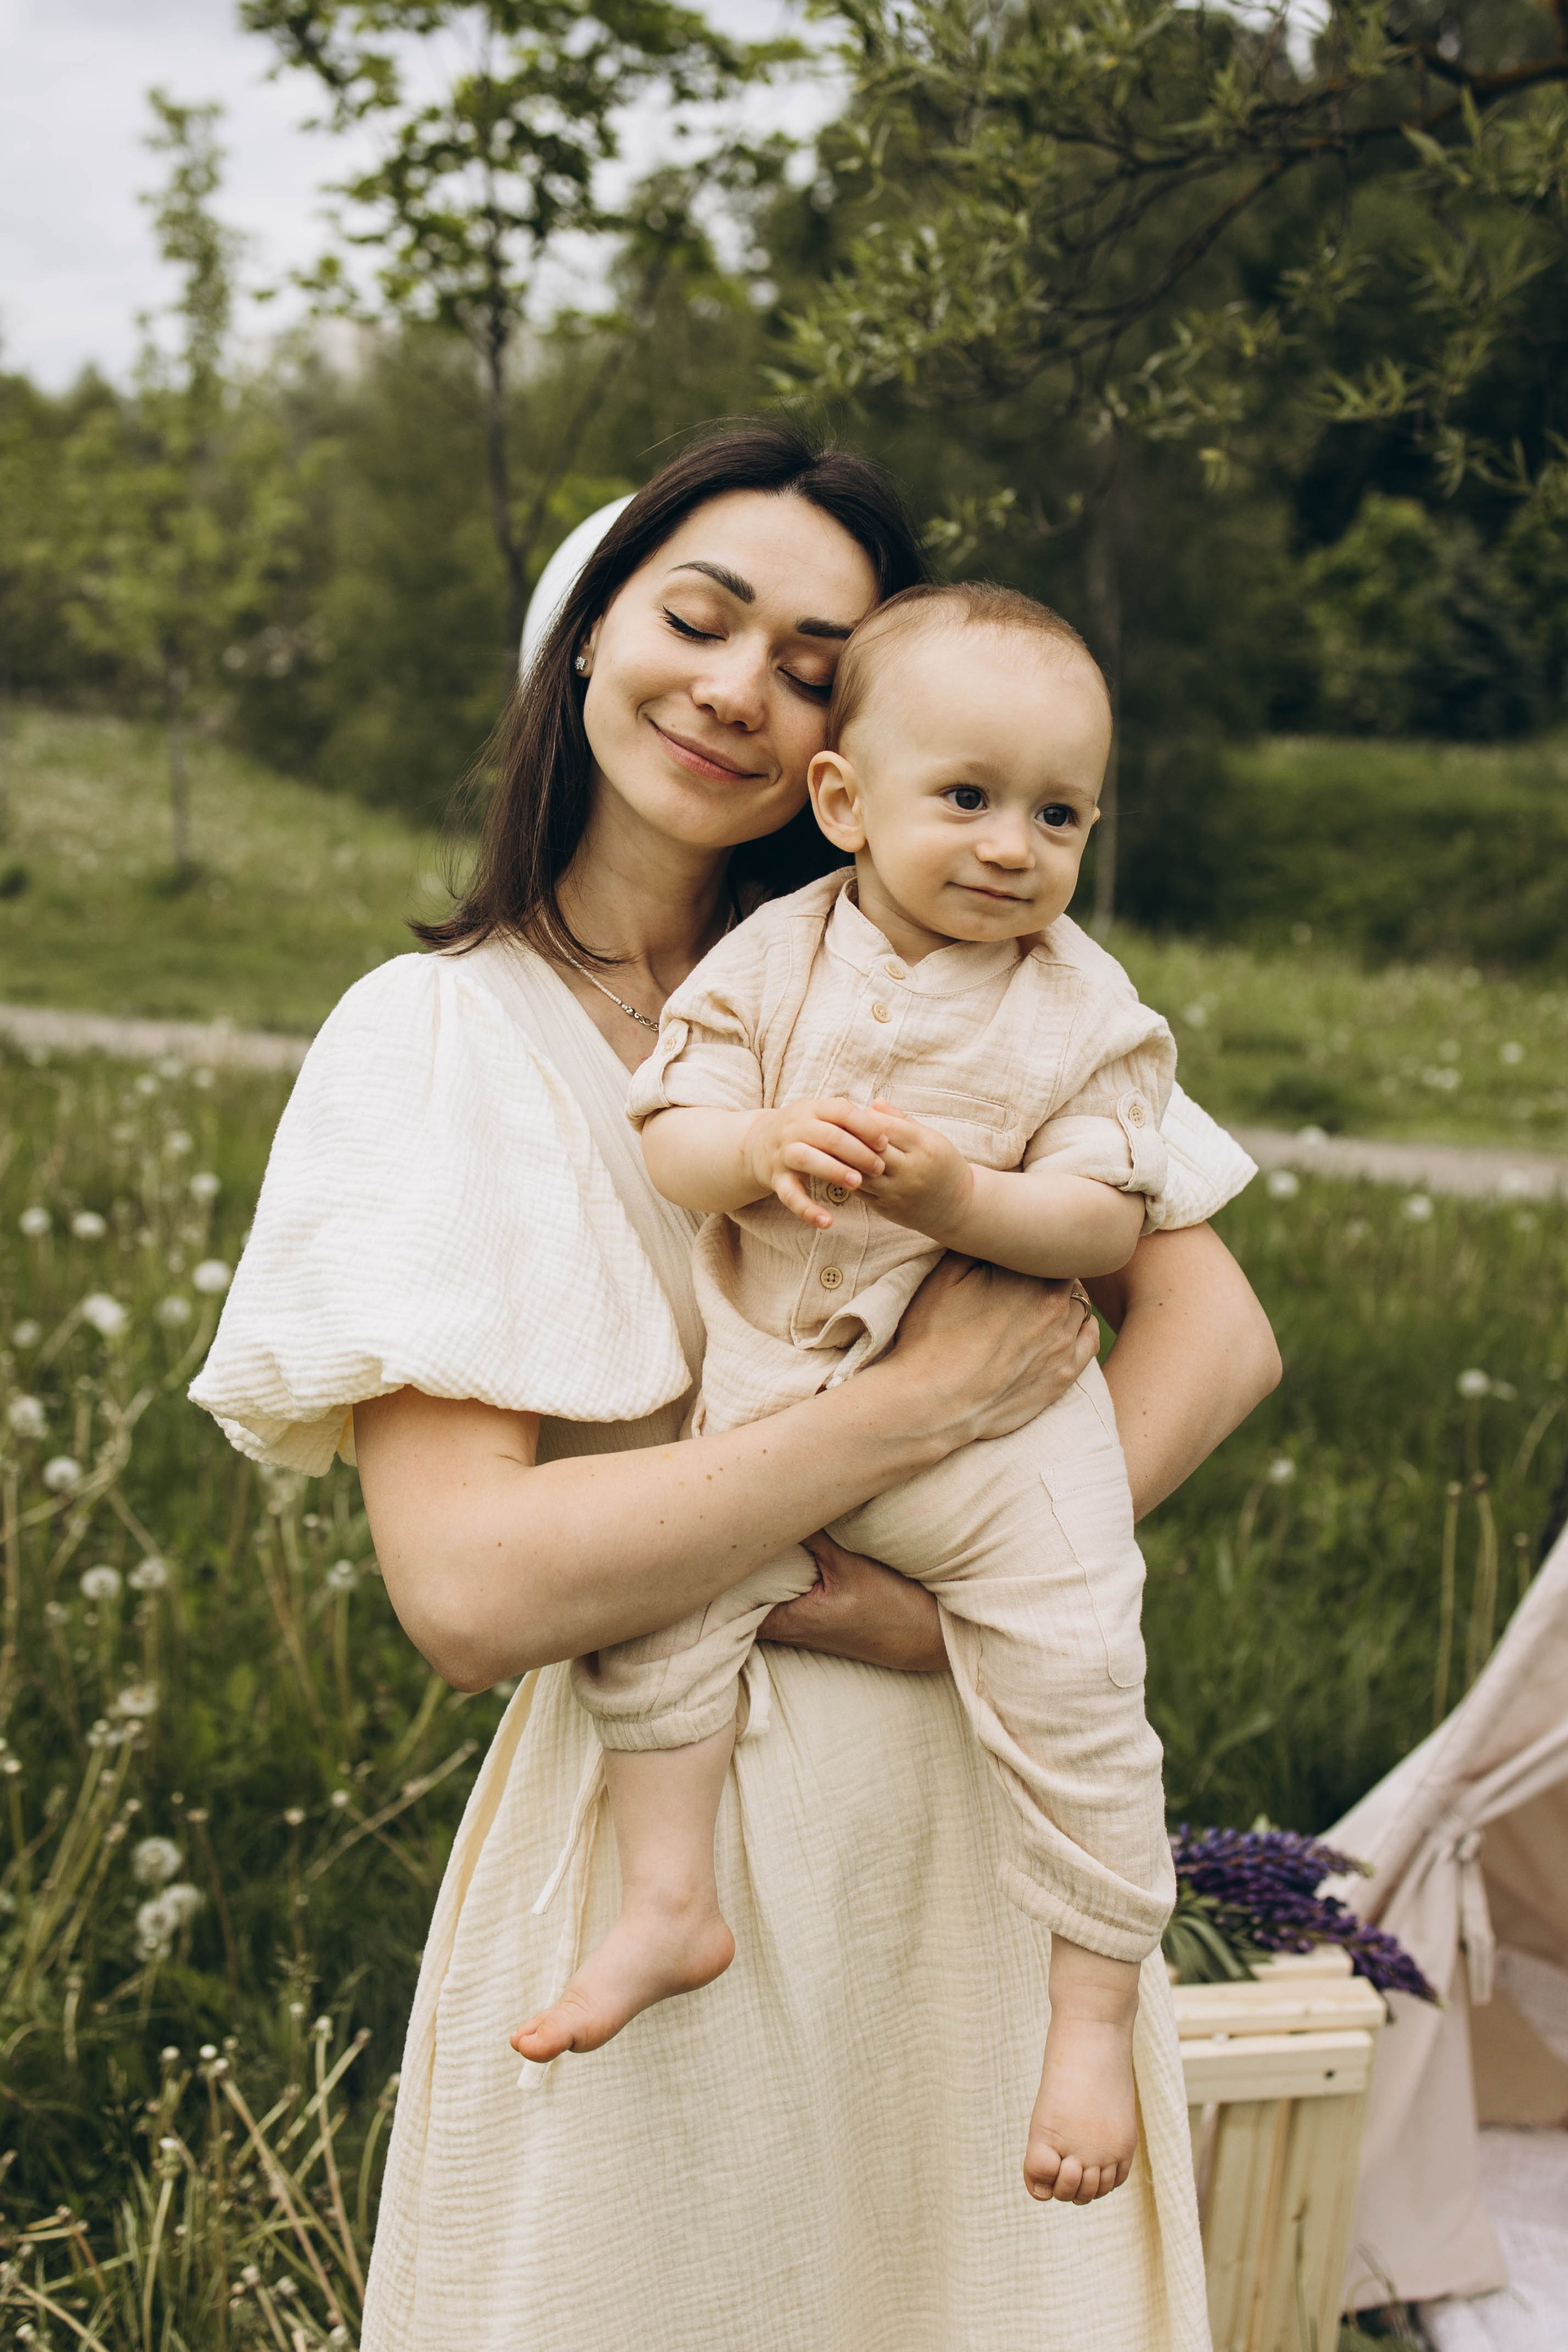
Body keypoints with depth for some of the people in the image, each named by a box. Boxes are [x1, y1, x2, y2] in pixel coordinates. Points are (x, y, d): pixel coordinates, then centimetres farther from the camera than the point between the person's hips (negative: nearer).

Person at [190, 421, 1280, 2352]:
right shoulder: (435, 1038, -8)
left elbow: (1217, 1328, -2)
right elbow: (468, 1587, -19)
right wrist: (914, 1409, -22)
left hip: (989, 1801, 3)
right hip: (650, 1816, -3)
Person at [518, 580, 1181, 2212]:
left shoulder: (1086, 1007, -4)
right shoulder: (773, 958, -1)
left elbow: (1108, 1222, -10)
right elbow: (666, 1146, -5)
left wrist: (966, 1195, -29)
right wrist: (762, 1145, -28)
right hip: (767, 1384, 3)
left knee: (1071, 1677, -12)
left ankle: (1094, 2011, 5)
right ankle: (669, 1904, 5)